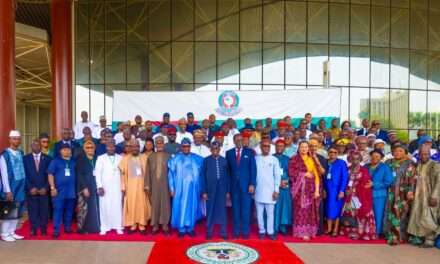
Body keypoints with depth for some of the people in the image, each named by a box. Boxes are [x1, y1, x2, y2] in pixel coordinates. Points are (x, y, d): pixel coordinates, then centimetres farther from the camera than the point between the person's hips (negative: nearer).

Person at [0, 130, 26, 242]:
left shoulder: (20, 153, 7)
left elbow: (22, 170, 7)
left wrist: (24, 185, 4)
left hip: (20, 186, 6)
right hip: (10, 186, -6)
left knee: (17, 210, 13)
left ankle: (12, 232, 25)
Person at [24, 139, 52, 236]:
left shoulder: (47, 158, 6)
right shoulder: (25, 158, 5)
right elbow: (24, 175, 0)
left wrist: (46, 188, -8)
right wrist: (30, 188, -9)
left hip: (44, 190, 0)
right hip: (31, 190, 0)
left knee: (44, 211, 3)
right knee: (32, 211, 2)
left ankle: (43, 230, 14)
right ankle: (33, 229, 14)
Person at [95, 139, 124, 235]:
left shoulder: (120, 158, 7)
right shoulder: (101, 158, 5)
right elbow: (97, 173, 1)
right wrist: (99, 186, -8)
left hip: (117, 187, 1)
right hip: (104, 187, 0)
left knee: (117, 206, 1)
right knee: (104, 207, 0)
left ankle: (118, 227, 7)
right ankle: (104, 228, 7)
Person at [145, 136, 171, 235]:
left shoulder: (168, 156, 1)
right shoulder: (150, 156, 5)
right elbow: (148, 172, 4)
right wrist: (147, 185, -1)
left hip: (165, 184, -1)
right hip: (154, 185, 1)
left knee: (165, 204, 4)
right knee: (155, 204, 6)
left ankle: (165, 225, 14)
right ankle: (155, 225, 16)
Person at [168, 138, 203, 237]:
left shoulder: (197, 159, 3)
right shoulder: (175, 159, 0)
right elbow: (171, 174, 1)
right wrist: (172, 188, -3)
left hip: (193, 188, 1)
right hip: (180, 188, -1)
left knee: (192, 207, 8)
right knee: (180, 207, 3)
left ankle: (190, 228, 19)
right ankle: (181, 229, 14)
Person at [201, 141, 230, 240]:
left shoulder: (224, 160, 4)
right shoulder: (206, 160, 0)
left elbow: (227, 176, 6)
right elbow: (203, 176, -1)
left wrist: (228, 191, 3)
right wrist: (204, 191, -5)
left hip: (222, 189, 1)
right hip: (210, 189, -1)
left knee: (222, 211, 6)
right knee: (210, 211, 7)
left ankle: (223, 232, 16)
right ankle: (209, 232, 18)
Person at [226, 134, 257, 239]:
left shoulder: (249, 152, 3)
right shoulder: (229, 153, 8)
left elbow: (253, 169, -1)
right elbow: (228, 170, 7)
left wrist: (252, 184, -9)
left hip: (246, 185, -1)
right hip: (234, 185, 2)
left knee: (246, 209, 2)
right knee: (235, 209, 7)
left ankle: (245, 231, 12)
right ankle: (236, 231, 16)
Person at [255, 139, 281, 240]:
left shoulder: (274, 160, 1)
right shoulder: (256, 159, 3)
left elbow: (277, 175, 0)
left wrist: (276, 190, -4)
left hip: (270, 191, -1)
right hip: (258, 191, 1)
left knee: (270, 213, 4)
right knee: (259, 213, 8)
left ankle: (270, 232, 15)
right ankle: (261, 231, 19)